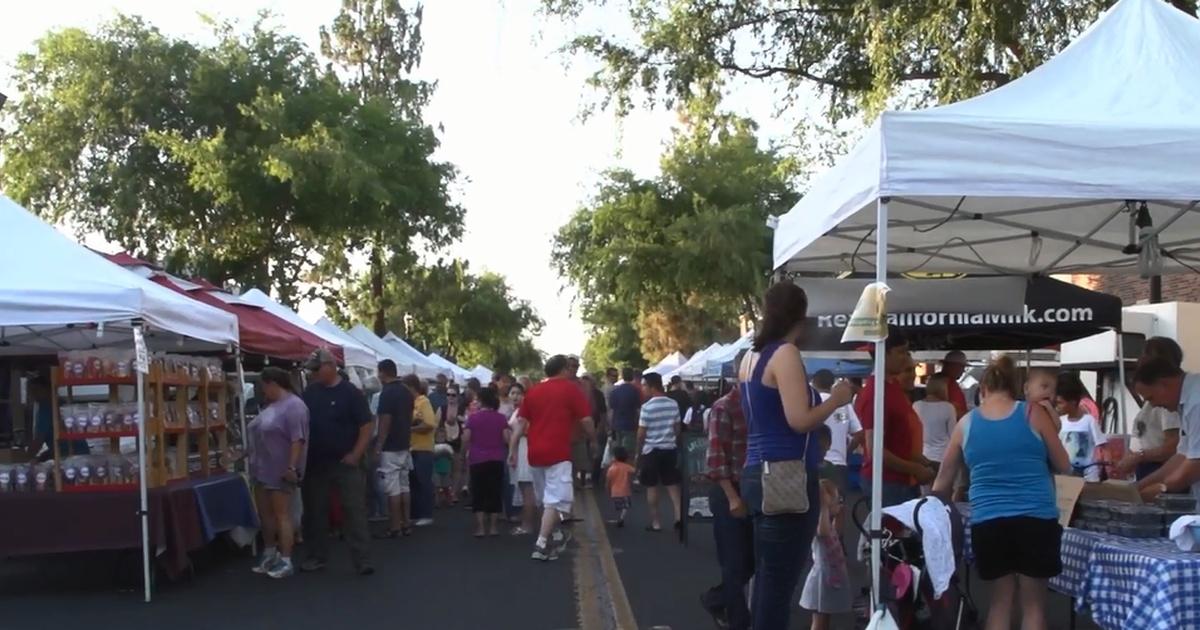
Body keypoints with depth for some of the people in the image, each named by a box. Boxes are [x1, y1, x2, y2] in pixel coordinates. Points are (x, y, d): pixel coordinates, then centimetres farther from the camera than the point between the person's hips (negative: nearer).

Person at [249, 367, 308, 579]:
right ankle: (269, 554, 30)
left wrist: (292, 467, -26)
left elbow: (298, 440, -23)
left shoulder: (293, 406, -17)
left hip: (281, 471, -9)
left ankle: (285, 562, 1)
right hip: (263, 469, 9)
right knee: (265, 513, 16)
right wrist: (254, 461, 23)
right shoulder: (272, 405, 13)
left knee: (281, 514, -5)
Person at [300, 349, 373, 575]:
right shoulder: (309, 393, 7)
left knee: (355, 511, -5)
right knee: (314, 511, 11)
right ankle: (317, 556, 24)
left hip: (345, 463, -5)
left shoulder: (351, 393, -8)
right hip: (315, 463, 5)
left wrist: (355, 455, -15)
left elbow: (366, 427, -8)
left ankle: (363, 560, -4)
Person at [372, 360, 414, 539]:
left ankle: (395, 527, -3)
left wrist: (378, 447, -14)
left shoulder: (387, 393, -15)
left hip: (390, 448, -8)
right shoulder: (407, 392, 10)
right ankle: (406, 524, 14)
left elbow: (385, 421, -18)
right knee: (404, 486, 12)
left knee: (392, 489, -4)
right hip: (404, 445, 8)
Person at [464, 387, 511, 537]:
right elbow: (506, 438, -5)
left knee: (478, 494, 5)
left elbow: (465, 439, -7)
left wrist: (466, 451, 10)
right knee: (495, 493, 8)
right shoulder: (501, 418, -2)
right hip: (496, 460, 1)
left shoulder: (473, 417, -5)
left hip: (477, 460, -1)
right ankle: (494, 527, 9)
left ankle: (480, 527, 2)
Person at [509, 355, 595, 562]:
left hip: (536, 452, 6)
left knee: (546, 498, 20)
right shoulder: (571, 388, 0)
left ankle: (557, 534, 34)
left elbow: (521, 423, 9)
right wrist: (594, 438, 14)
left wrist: (512, 450, 9)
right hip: (558, 452, -6)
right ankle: (541, 544, -17)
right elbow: (585, 420, -3)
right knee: (556, 500, -7)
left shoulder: (533, 391, 14)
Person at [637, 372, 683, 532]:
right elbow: (677, 428, 7)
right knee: (672, 484, 12)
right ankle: (679, 515, 0)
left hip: (651, 450, -4)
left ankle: (655, 522, 8)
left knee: (652, 487, 6)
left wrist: (638, 452, 3)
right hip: (670, 449, 4)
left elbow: (641, 433, -10)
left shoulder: (647, 407, -14)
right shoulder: (673, 404, 0)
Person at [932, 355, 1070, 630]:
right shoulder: (1034, 414, 1)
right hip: (1036, 519, -2)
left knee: (1000, 600, 13)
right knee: (1034, 602, 7)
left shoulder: (966, 423, 7)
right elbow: (1063, 465, 8)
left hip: (987, 522, 2)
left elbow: (943, 481, 15)